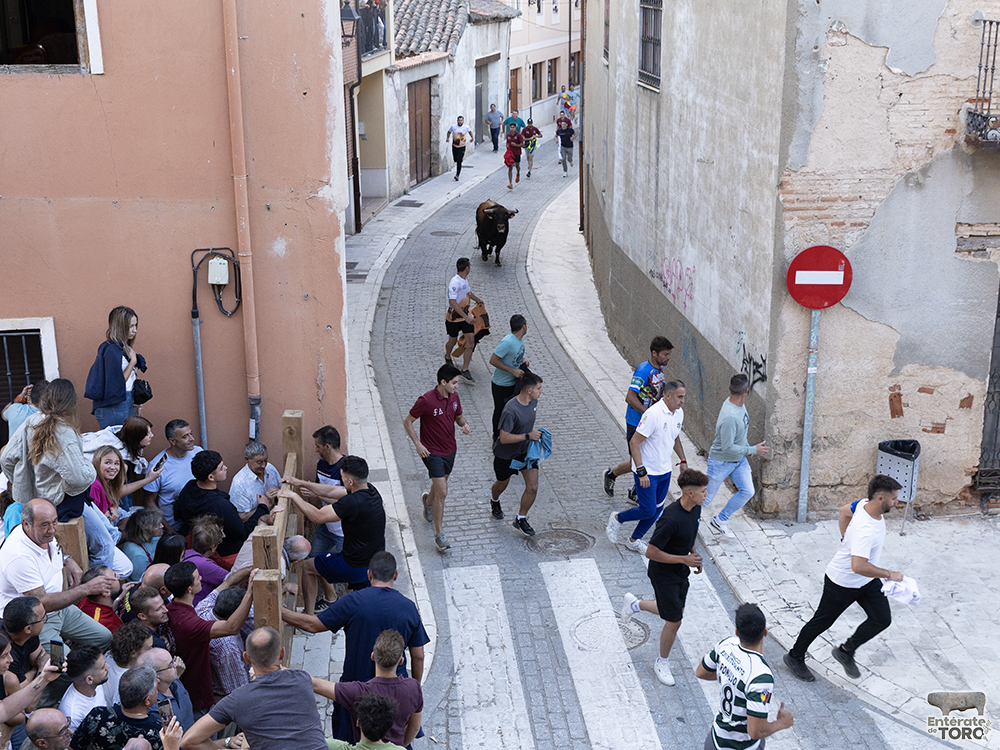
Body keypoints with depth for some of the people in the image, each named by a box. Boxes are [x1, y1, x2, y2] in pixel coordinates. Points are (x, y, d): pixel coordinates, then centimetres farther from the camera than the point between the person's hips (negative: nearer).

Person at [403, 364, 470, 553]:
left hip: (450, 450, 7)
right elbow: (407, 422, -12)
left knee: (440, 485, 24)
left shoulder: (454, 397, -2)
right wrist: (418, 444, -18)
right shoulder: (426, 401, -23)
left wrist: (465, 424, -7)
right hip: (432, 452, -7)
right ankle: (439, 535, -2)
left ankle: (428, 501, 59)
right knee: (442, 492, -12)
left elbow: (459, 416, 16)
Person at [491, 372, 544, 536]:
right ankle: (494, 501, 56)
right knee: (502, 484, 20)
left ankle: (521, 519, 17)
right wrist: (528, 436, -31)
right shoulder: (511, 410, -34)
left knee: (532, 487, -4)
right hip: (505, 454, -5)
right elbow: (504, 438, -31)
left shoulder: (533, 401, -8)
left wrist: (534, 433, 6)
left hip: (526, 451, 6)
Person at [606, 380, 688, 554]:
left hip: (665, 471, 8)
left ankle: (634, 540, 30)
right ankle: (617, 519, 23)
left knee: (657, 509, 12)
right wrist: (641, 472, -24)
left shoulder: (679, 413, 1)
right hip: (647, 472, -8)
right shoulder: (653, 414, -25)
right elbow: (634, 442, -23)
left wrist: (683, 461, 14)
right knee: (648, 510, -4)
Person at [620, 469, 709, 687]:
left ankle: (635, 604, 46)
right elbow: (651, 552, -29)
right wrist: (684, 559, -26)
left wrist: (694, 554, 2)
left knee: (676, 610, 24)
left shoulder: (695, 508, -7)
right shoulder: (671, 519, -35)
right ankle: (662, 663, 26)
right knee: (674, 622, 1)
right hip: (664, 574, -8)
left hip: (681, 572, 8)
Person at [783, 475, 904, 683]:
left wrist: (847, 538, 24)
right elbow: (858, 566, -47)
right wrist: (889, 574, -35)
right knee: (822, 622, 10)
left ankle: (846, 651, 23)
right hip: (843, 584, -8)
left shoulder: (866, 504, -11)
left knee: (882, 619, 4)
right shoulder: (865, 530, -39)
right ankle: (795, 657, 32)